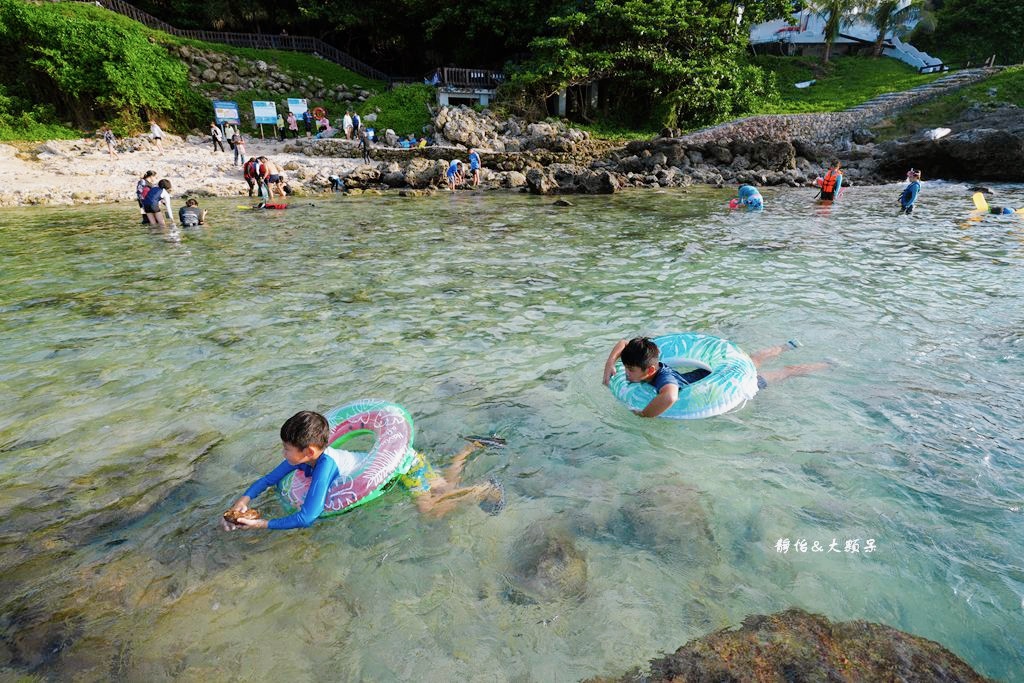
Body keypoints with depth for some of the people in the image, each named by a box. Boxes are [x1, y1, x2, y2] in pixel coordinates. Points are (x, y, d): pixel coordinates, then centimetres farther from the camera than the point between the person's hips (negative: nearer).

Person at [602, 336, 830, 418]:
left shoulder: (662, 378, -43)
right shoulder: (652, 365, -20)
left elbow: (670, 396, -69)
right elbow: (623, 342, -6)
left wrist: (644, 415, -54)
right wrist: (610, 364, -19)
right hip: (708, 372, 6)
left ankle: (824, 367, 39)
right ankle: (785, 347, 59)